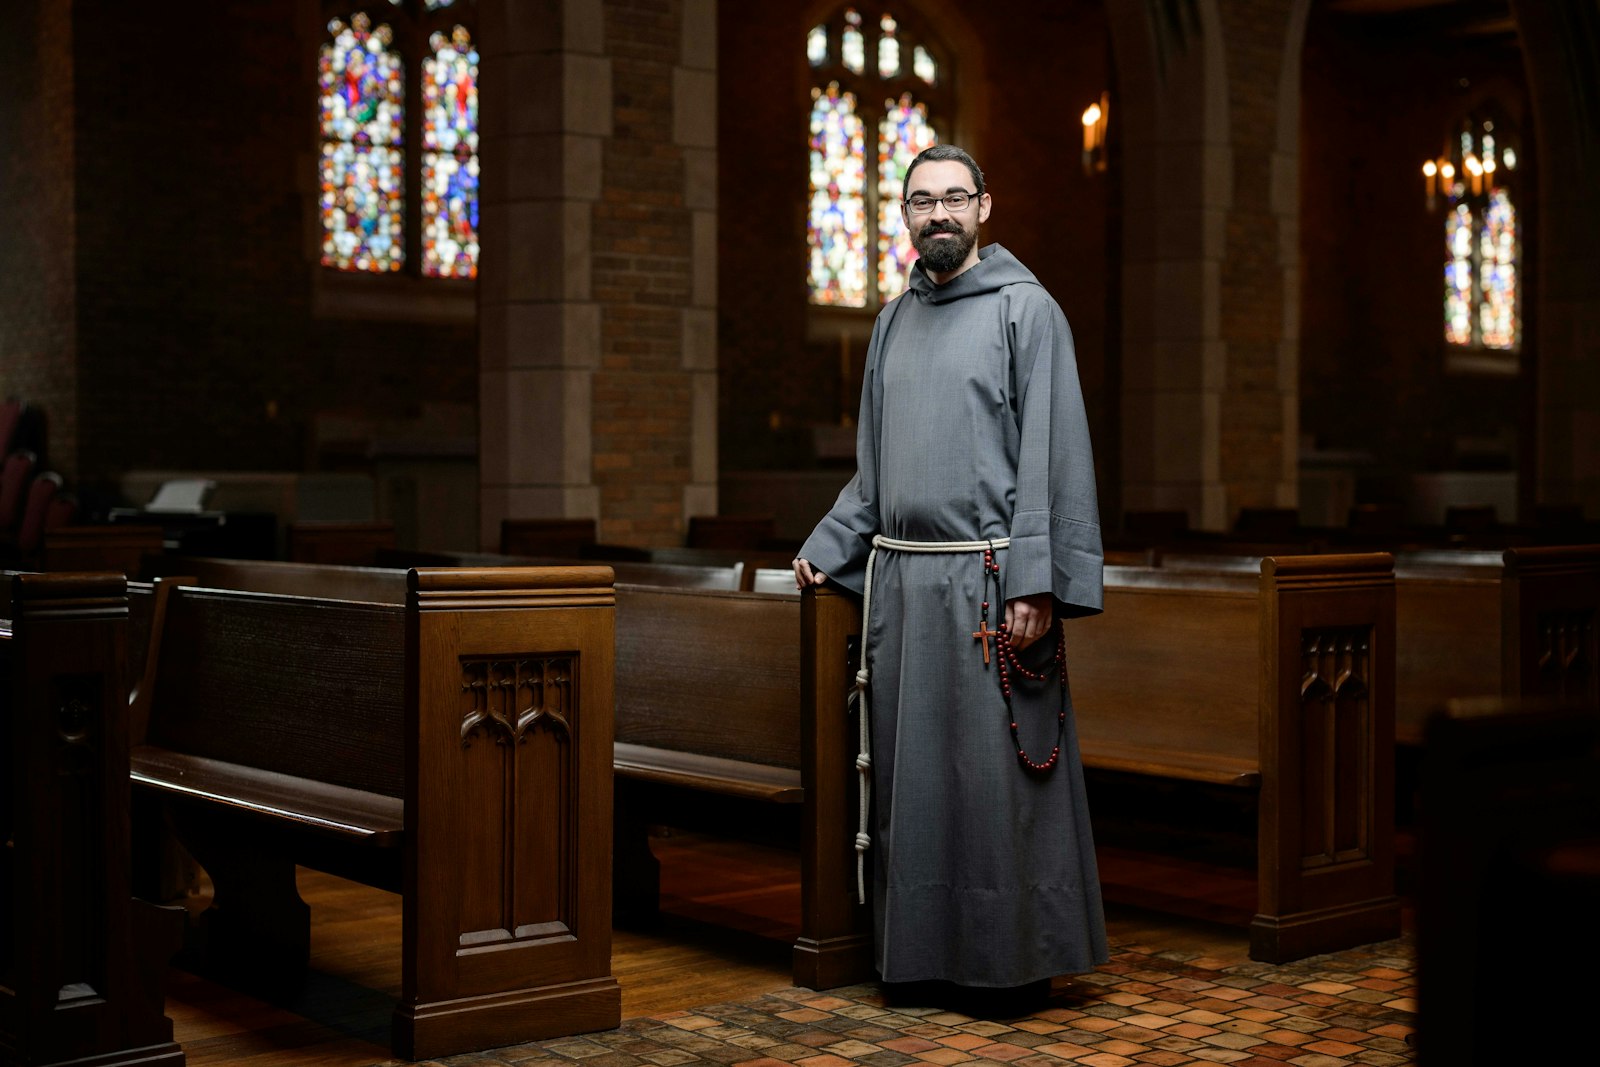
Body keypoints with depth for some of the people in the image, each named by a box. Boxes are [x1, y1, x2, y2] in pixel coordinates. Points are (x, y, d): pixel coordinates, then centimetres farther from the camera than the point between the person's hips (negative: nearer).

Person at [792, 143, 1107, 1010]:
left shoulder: (1025, 308, -2)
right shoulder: (893, 321, 16)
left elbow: (1053, 453, -8)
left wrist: (1037, 583, -16)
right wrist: (824, 549, 11)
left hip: (987, 576, -6)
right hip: (900, 580, 6)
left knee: (1000, 775, -2)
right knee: (911, 774, 9)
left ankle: (1015, 960, 9)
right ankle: (922, 952, 19)